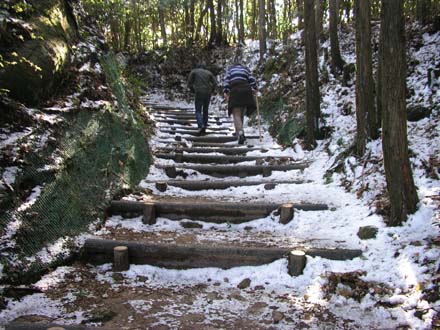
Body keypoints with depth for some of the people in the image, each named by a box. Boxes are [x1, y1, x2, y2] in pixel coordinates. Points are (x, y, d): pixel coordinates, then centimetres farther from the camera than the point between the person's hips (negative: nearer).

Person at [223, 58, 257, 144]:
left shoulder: (230, 69, 19)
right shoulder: (245, 69, 23)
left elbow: (226, 80, 4)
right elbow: (251, 79, 9)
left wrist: (225, 91, -3)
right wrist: (254, 88, 10)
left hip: (234, 91, -2)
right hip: (245, 91, 2)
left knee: (236, 114, -10)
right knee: (241, 113, 15)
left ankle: (240, 133, -31)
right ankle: (239, 132, 19)